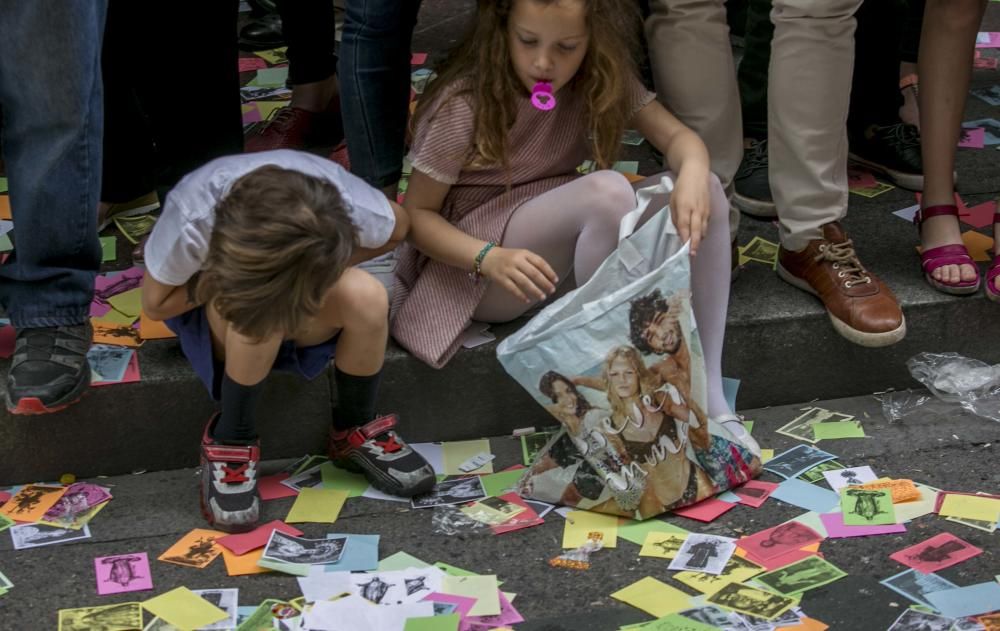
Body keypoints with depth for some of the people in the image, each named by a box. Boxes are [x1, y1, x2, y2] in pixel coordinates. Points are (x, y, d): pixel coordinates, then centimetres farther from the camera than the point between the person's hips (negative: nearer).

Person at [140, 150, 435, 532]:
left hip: (303, 273, 2)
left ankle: (355, 431, -4)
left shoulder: (349, 207, -35)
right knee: (256, 311, -37)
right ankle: (231, 442, -12)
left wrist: (327, 269, -24)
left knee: (367, 297, -30)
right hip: (212, 306, -2)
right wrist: (231, 282, -32)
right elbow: (156, 304, -19)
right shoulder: (191, 220, -38)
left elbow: (397, 228, -10)